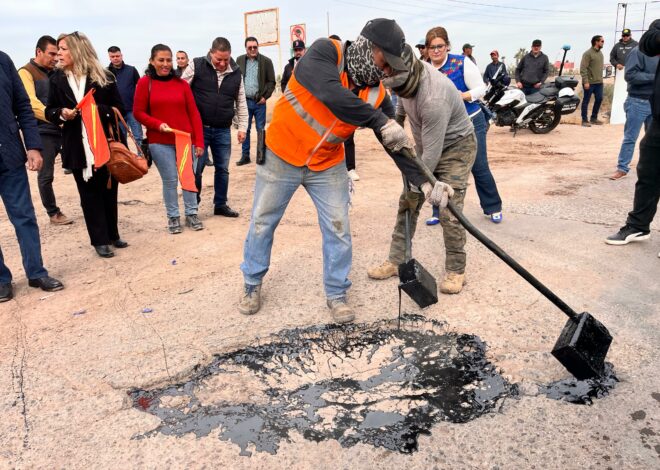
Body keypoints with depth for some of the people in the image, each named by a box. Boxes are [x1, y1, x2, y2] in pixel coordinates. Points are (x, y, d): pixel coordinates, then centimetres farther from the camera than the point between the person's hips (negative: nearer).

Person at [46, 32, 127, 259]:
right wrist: (61, 113, -12)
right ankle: (100, 240, 12)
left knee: (108, 190, 10)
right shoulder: (57, 79, 5)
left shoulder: (103, 77, -1)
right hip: (77, 147, 1)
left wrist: (99, 110, -19)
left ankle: (112, 235, 25)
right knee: (89, 194, 5)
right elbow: (49, 111, 10)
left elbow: (119, 109, -2)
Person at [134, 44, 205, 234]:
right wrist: (158, 124, -16)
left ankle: (191, 214, 20)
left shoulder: (181, 83, 3)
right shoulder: (145, 83, 0)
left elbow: (194, 113, 2)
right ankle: (173, 217, 16)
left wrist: (199, 141, -3)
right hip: (159, 142, -2)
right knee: (170, 180, 1)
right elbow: (138, 112, 0)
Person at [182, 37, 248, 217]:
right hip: (199, 128, -3)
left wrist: (242, 127, 7)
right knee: (196, 169, 1)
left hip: (223, 131, 3)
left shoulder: (236, 73, 4)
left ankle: (220, 205, 25)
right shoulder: (196, 66, -6)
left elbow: (241, 103, 10)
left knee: (223, 169, 11)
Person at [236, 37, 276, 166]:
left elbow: (271, 82, 2)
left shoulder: (266, 61, 0)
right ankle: (245, 156, 14)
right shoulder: (240, 60, 7)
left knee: (261, 129, 2)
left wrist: (265, 96, -7)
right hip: (245, 101, 2)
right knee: (245, 129, 6)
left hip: (259, 102, -2)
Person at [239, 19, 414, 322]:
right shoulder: (325, 52, -20)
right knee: (262, 223, 8)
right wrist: (380, 122, -41)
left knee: (338, 229, 0)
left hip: (328, 166, 4)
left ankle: (336, 294, 19)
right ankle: (252, 283, 30)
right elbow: (333, 96, -39)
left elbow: (395, 142, -5)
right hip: (280, 156, -3)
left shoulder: (376, 92, -7)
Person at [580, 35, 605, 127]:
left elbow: (600, 67, 18)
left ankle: (594, 118, 21)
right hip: (589, 82, -8)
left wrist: (601, 79, 12)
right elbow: (583, 68, -16)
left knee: (599, 99, 9)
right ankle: (584, 120, 8)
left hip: (599, 82, 8)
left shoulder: (600, 53, 13)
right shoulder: (588, 53, -11)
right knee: (586, 101, 1)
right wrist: (585, 81, -20)